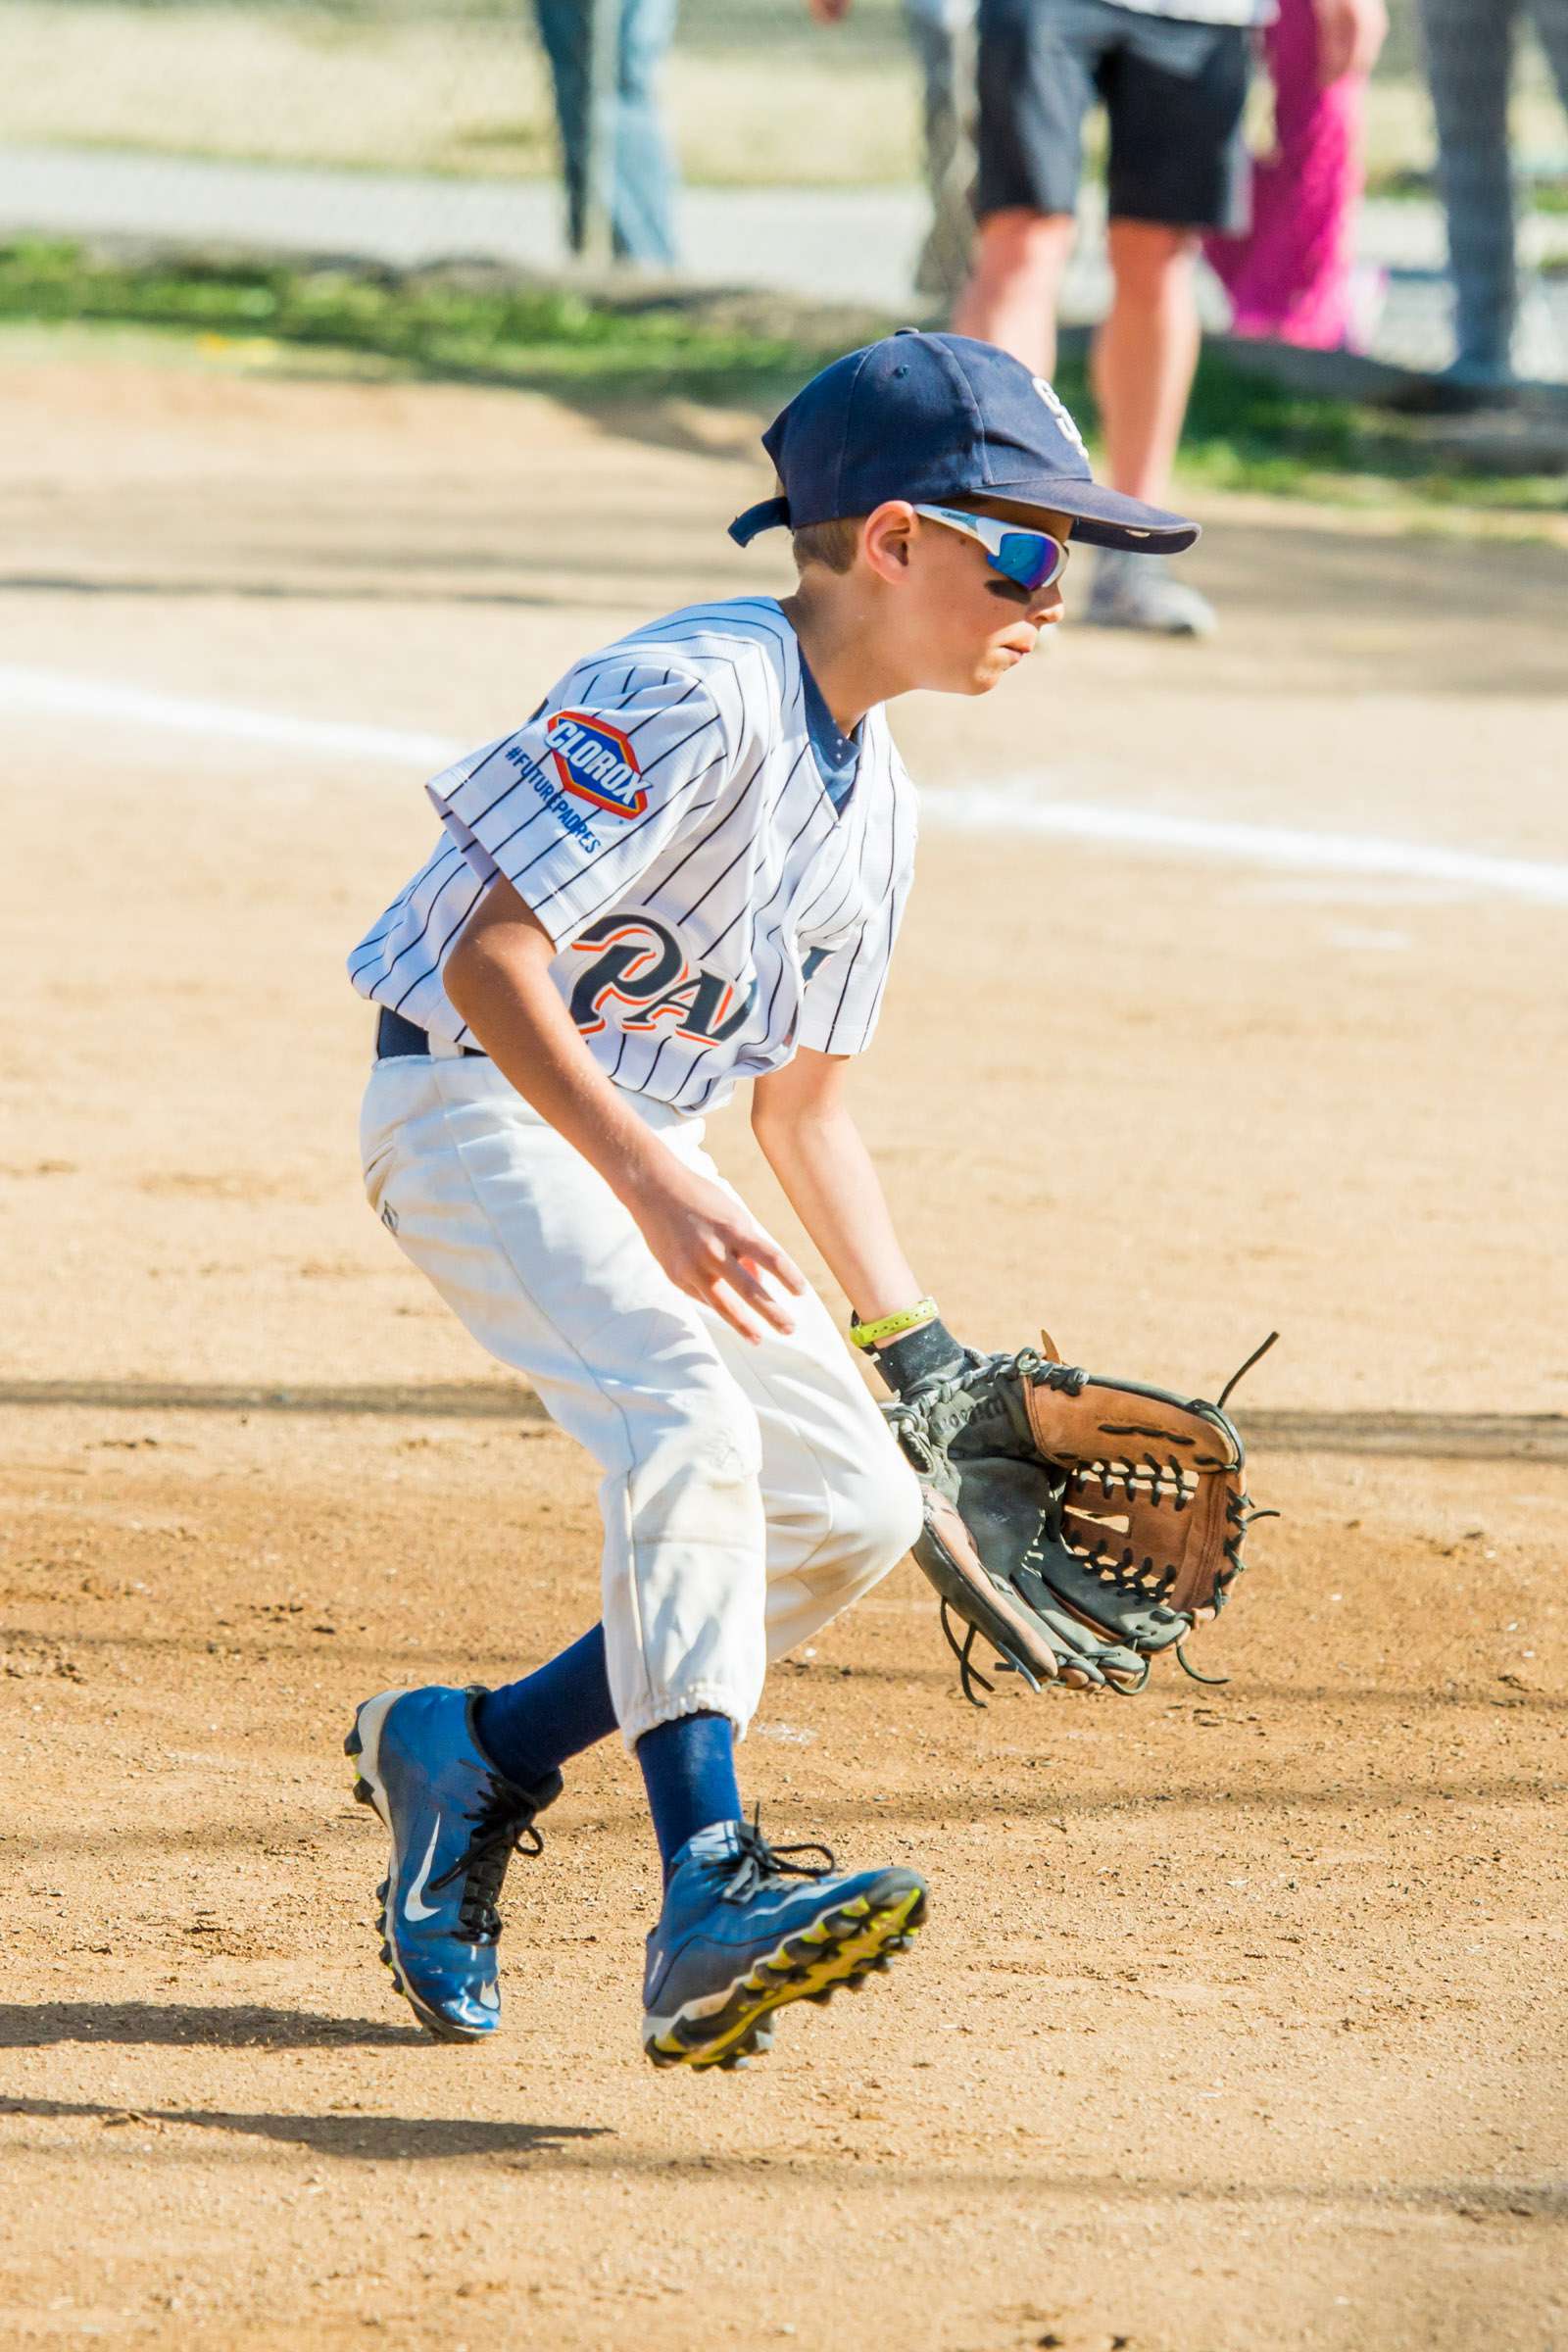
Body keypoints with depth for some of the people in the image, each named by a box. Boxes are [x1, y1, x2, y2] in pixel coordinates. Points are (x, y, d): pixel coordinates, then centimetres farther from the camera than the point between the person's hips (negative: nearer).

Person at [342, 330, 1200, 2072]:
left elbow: (802, 1102, 19)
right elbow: (490, 956, -26)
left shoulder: (876, 803, 9)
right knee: (684, 1420, -31)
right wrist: (653, 1186, -33)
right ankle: (706, 1896, -41)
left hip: (639, 1148, 9)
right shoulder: (698, 698, -19)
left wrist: (921, 1354, 15)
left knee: (857, 1507, 1)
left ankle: (477, 1751, 13)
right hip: (478, 1106, -9)